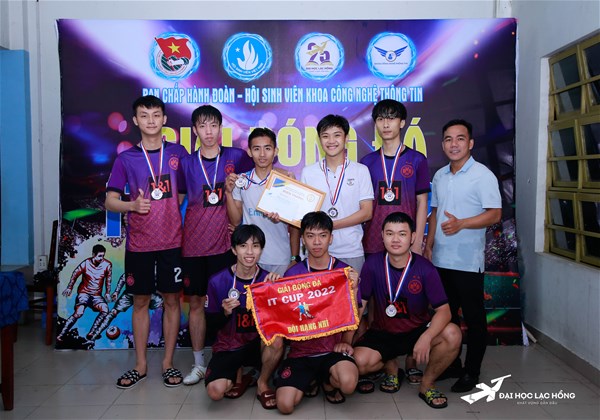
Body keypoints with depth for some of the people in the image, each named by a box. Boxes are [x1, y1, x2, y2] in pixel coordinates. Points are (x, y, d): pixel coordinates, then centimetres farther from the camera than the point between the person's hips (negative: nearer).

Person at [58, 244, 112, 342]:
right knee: (79, 312, -27)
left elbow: (108, 279, 8)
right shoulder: (85, 264, -12)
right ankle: (62, 333, -13)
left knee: (105, 310, -25)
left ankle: (91, 333, -15)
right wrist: (69, 288, 12)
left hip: (97, 295, 2)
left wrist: (108, 293, 9)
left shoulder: (107, 265, -8)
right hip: (84, 292, -2)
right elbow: (75, 274, 4)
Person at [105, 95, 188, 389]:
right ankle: (140, 365, 23)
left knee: (171, 299, 6)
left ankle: (168, 362, 20)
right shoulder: (126, 159, 3)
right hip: (139, 243, 1)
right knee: (140, 301, 9)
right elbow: (110, 201, 3)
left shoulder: (178, 153, 3)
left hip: (173, 241, 0)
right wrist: (133, 205, -15)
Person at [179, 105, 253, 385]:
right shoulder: (186, 163, 5)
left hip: (223, 243, -2)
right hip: (192, 244, 2)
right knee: (196, 302, 9)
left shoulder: (236, 157, 0)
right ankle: (198, 364, 23)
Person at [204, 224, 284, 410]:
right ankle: (238, 375, 14)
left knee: (276, 341, -33)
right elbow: (213, 322, 1)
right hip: (228, 346, 0)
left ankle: (263, 383, -1)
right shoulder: (218, 281, -11)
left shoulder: (268, 280, -9)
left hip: (258, 344, 1)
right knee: (215, 391, -25)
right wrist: (225, 312, -22)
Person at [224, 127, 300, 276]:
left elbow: (294, 226, 2)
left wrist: (295, 259, 0)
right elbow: (236, 221, 4)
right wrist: (229, 192, -9)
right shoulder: (240, 181, 0)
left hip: (281, 260, -1)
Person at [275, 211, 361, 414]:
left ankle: (327, 380, 7)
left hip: (333, 347, -1)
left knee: (348, 383, -32)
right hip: (301, 349, 1)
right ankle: (311, 379, 18)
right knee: (285, 405, -17)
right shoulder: (292, 273, 1)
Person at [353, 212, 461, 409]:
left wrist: (426, 337, -36)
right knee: (359, 361, -28)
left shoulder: (425, 268, -13)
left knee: (452, 334, -29)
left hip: (417, 331, 0)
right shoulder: (373, 263, -11)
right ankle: (390, 366, 11)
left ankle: (427, 383, -1)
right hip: (382, 333, 0)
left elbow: (443, 310, -17)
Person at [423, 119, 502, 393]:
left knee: (473, 318, 5)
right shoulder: (440, 175, 11)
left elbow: (495, 214, -13)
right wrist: (428, 246, 12)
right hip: (440, 259, 6)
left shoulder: (483, 175, -8)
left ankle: (471, 372, 17)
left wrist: (461, 224, -25)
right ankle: (451, 365, 29)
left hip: (468, 261, -6)